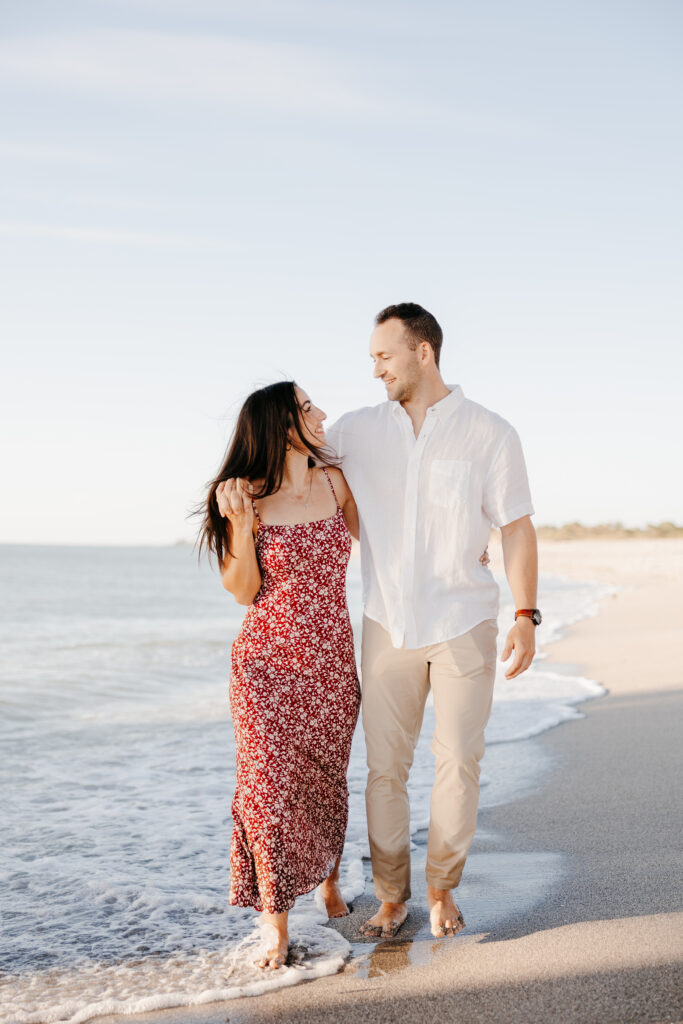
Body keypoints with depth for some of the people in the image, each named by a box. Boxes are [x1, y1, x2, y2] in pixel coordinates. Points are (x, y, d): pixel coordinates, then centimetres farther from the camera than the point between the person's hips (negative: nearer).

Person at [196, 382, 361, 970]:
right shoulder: (247, 498, -9)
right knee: (271, 783, -3)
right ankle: (277, 925, 7)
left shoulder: (333, 481, 2)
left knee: (327, 779, 14)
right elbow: (244, 591, -6)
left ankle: (330, 883, 37)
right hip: (270, 663, -3)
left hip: (333, 662, 3)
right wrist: (241, 525, -21)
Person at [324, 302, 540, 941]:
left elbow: (517, 529, -2)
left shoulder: (489, 433, -3)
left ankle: (442, 891, 21)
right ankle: (391, 896, 17)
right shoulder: (358, 431, 4)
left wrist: (525, 616, -9)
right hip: (388, 625, 2)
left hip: (464, 624, -2)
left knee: (459, 761, 2)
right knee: (384, 766, 3)